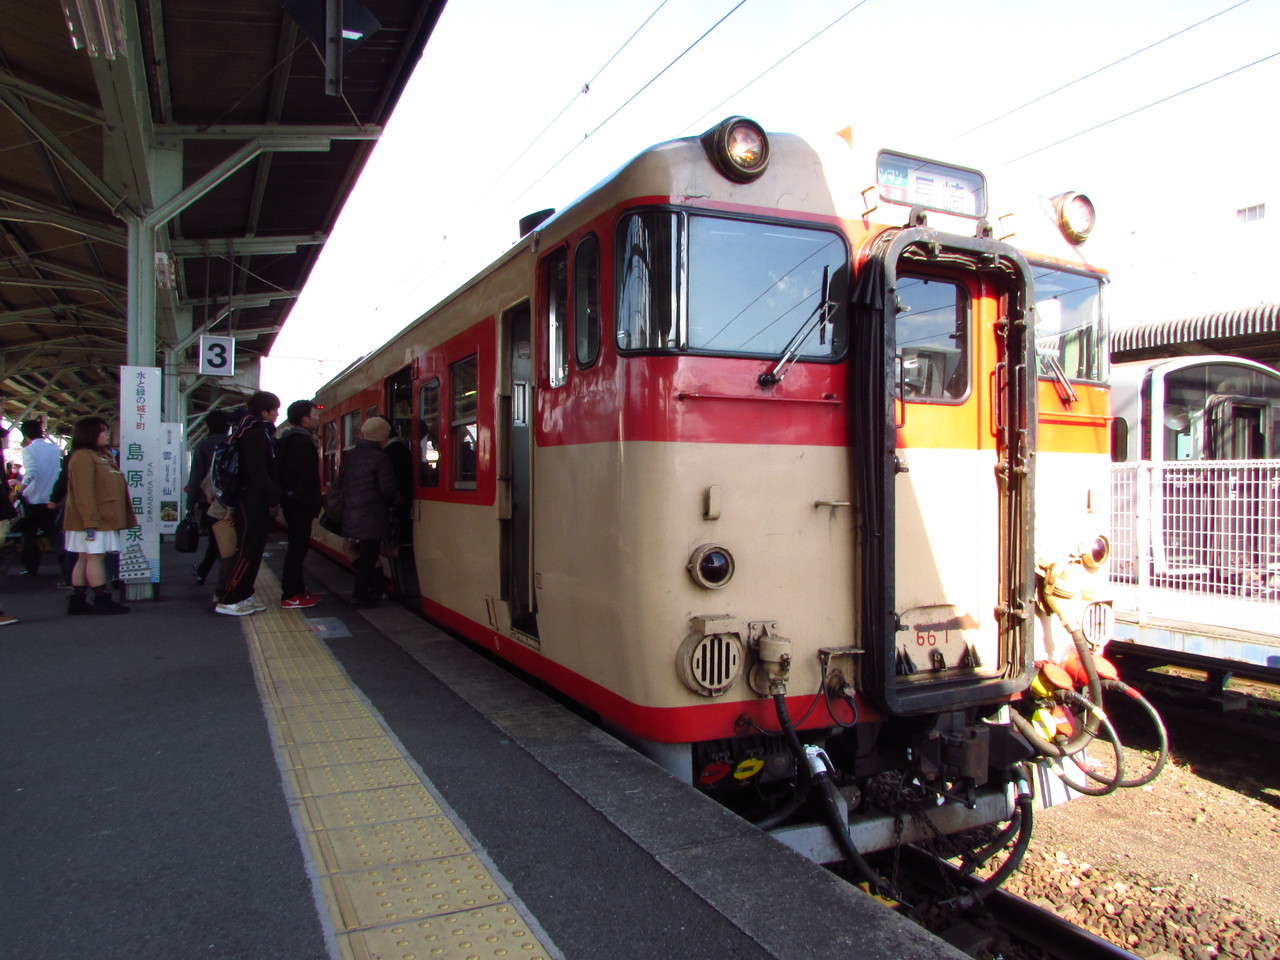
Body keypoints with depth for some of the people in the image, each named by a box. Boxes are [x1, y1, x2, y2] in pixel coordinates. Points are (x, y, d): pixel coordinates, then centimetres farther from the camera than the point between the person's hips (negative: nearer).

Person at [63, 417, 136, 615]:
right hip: (93, 519, -9)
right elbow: (83, 492, -18)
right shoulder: (83, 456, -11)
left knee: (85, 558, 9)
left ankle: (77, 601, 12)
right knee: (95, 556, -6)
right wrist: (90, 521, -22)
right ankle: (102, 600, -4)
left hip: (105, 518, 9)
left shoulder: (102, 455, 20)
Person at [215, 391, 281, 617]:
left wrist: (272, 497, 13)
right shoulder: (254, 435, -15)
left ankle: (243, 594, 20)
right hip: (253, 502, -10)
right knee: (246, 551, -7)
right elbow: (259, 472, -22)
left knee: (253, 550, 14)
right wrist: (273, 497, -18)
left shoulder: (258, 433, 17)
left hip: (257, 502, 10)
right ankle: (227, 600, -2)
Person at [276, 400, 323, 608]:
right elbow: (305, 476, -21)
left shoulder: (292, 438, 18)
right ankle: (291, 595, -4)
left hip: (292, 501, 10)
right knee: (298, 546, -7)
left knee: (298, 546, 14)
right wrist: (314, 503, -19)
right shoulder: (302, 440, -14)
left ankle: (296, 589, 22)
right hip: (300, 502, -10)